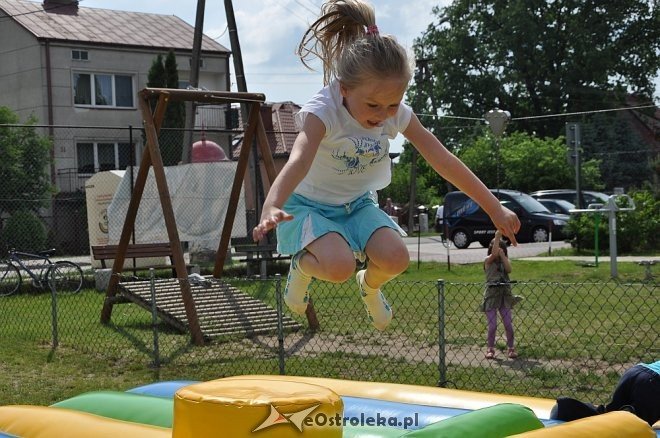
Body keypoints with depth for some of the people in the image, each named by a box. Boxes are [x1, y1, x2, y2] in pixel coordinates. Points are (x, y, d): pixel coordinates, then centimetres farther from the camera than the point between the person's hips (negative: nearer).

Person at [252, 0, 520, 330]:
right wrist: (271, 208, -69)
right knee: (339, 266, -32)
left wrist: (495, 209, -9)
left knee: (396, 258, -21)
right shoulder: (323, 112, -31)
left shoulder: (398, 115, -16)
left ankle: (370, 285, 17)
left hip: (357, 204, 5)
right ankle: (302, 267, 5)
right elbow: (298, 161, -49)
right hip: (310, 204, -4)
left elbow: (444, 161, -11)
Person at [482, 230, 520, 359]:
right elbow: (494, 254, -22)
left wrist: (503, 255, -12)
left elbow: (509, 269, -11)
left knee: (509, 325, 1)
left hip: (505, 295, 3)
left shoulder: (505, 261, 10)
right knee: (492, 326, -4)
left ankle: (511, 348, 15)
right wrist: (497, 237, -24)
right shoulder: (488, 261, -2)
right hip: (491, 296, -3)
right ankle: (490, 349, 11)